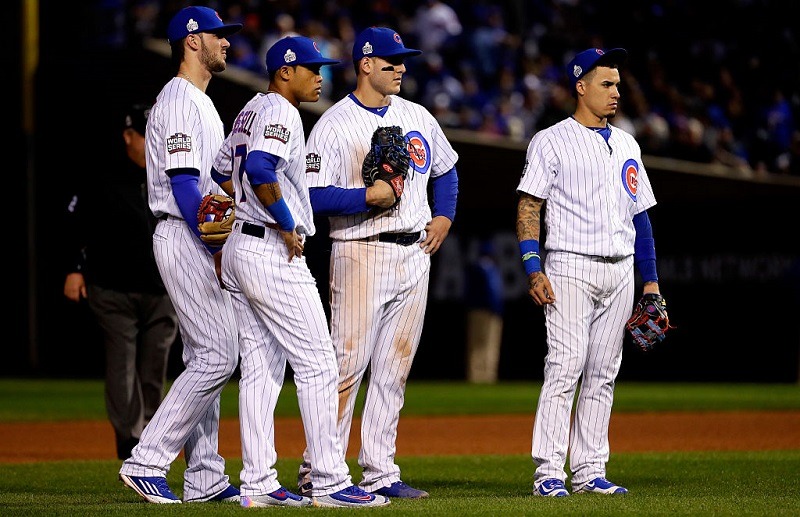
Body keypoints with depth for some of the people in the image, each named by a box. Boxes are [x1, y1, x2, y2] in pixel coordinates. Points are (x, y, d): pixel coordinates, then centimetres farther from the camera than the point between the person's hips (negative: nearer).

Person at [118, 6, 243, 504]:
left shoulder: (201, 103, 20)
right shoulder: (178, 100, -13)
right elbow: (184, 185, -20)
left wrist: (218, 248, 15)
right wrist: (217, 249, -20)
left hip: (202, 241, 11)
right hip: (187, 239, -11)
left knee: (206, 359, 10)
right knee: (217, 356, -14)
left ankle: (205, 478, 12)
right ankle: (147, 462, -13)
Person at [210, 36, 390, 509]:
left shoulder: (251, 111, 18)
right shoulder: (280, 112, -13)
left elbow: (222, 171, 29)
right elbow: (259, 168, -29)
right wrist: (287, 226, -19)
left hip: (240, 249, 10)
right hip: (275, 254, -10)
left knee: (261, 369, 8)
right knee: (317, 364, -7)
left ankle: (259, 484, 6)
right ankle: (330, 483, -8)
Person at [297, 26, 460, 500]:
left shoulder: (417, 117, 12)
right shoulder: (335, 124, -7)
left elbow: (446, 169, 26)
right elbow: (314, 195, -13)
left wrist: (444, 216, 12)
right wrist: (367, 196, -22)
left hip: (415, 255, 6)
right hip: (361, 253, -6)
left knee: (394, 370, 7)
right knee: (348, 363, -10)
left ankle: (380, 473, 11)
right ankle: (318, 473, -6)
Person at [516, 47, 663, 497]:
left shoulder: (626, 146, 17)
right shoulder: (552, 141, -2)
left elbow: (640, 215, 19)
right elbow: (529, 207, -6)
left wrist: (651, 280, 13)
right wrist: (534, 268, -17)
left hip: (620, 271, 6)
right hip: (570, 268, -6)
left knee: (603, 374, 6)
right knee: (565, 367, -13)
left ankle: (589, 470, 9)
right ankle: (549, 472, -12)